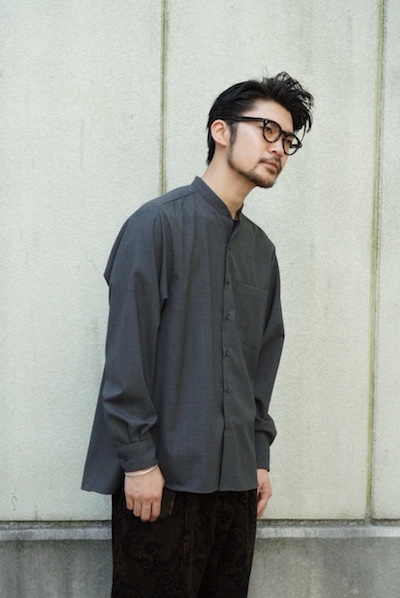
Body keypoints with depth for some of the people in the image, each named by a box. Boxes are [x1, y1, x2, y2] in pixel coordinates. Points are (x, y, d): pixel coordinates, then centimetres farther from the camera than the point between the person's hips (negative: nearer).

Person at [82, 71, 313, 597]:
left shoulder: (261, 250, 14)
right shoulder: (159, 223, -6)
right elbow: (126, 354, -11)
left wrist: (259, 456, 14)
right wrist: (139, 459, -14)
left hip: (236, 478, 7)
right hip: (162, 474, -6)